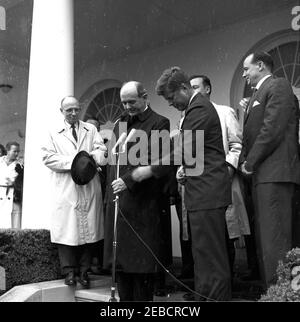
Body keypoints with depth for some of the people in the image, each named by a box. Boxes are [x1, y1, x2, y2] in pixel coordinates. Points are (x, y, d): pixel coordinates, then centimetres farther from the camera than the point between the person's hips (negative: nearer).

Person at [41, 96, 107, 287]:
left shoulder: (91, 129, 16)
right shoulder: (54, 133, 12)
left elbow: (101, 149, 4)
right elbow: (48, 157, 0)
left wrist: (88, 159, -17)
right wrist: (72, 162, -11)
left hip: (89, 187, 2)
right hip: (65, 189, -1)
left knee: (89, 228, 2)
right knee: (67, 229, -3)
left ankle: (84, 270, 12)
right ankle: (69, 271, 8)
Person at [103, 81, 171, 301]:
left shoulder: (159, 123, -3)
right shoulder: (120, 123, 15)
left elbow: (161, 164, -11)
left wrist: (130, 179, -18)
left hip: (143, 202, -5)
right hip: (118, 200, 6)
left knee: (142, 260, 2)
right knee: (120, 257, 11)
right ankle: (125, 298, 23)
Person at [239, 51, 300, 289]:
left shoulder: (278, 86, -2)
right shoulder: (258, 94, 25)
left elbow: (273, 128, -14)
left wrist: (250, 162, -10)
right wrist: (245, 161, 7)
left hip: (274, 172, -10)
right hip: (261, 174, 10)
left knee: (275, 239, -11)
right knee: (264, 239, 10)